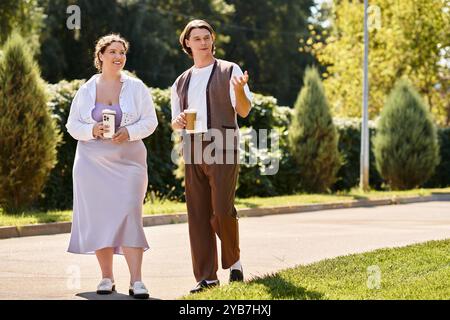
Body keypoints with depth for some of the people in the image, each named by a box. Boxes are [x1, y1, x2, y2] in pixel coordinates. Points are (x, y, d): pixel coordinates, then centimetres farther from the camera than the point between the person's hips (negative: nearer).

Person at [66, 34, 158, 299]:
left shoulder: (136, 88, 4)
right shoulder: (86, 90, 7)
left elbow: (150, 121, 3)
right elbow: (73, 125, 8)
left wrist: (130, 132, -15)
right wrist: (92, 130, -12)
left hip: (127, 161, -2)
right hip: (92, 163, 2)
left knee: (129, 215, -12)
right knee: (98, 217, 2)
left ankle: (136, 281, -13)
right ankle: (107, 277, 12)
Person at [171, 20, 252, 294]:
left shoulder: (230, 70, 4)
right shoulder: (182, 82, 18)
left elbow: (244, 111, -5)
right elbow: (175, 123, 23)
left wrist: (239, 89, -26)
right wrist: (178, 122, -1)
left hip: (222, 148, -5)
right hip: (193, 150, 5)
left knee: (222, 211, -14)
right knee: (198, 214, 2)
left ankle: (234, 260, 11)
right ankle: (207, 277, 7)